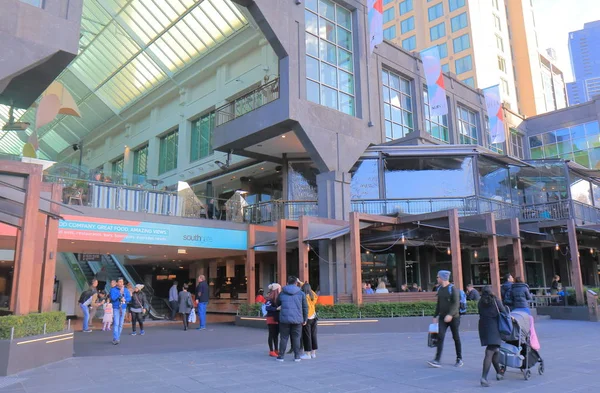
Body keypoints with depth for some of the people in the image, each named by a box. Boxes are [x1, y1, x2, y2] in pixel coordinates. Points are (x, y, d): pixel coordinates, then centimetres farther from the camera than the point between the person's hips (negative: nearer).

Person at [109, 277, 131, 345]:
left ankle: (118, 338, 19)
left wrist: (125, 299, -16)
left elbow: (129, 298, 4)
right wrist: (120, 292, -18)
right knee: (116, 324, -12)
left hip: (123, 308, 4)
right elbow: (113, 298, -15)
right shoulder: (113, 290, -3)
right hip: (116, 308, -4)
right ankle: (115, 339, -12)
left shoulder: (126, 290, 7)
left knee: (121, 324, 8)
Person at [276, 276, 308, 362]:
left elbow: (277, 304, 19)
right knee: (296, 338, 8)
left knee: (284, 337, 7)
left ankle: (281, 356, 10)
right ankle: (297, 356, 9)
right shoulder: (301, 293, 1)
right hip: (297, 319, 0)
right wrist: (305, 319, 13)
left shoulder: (282, 293, 4)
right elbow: (305, 307, 4)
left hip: (284, 319, 0)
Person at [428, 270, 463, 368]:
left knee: (456, 338, 8)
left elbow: (456, 304, -19)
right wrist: (435, 316, 17)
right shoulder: (439, 289, 10)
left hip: (453, 317, -5)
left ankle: (459, 359, 23)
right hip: (442, 317, 5)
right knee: (440, 337, -7)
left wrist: (450, 314, -31)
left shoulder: (453, 289, -11)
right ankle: (437, 360, -11)